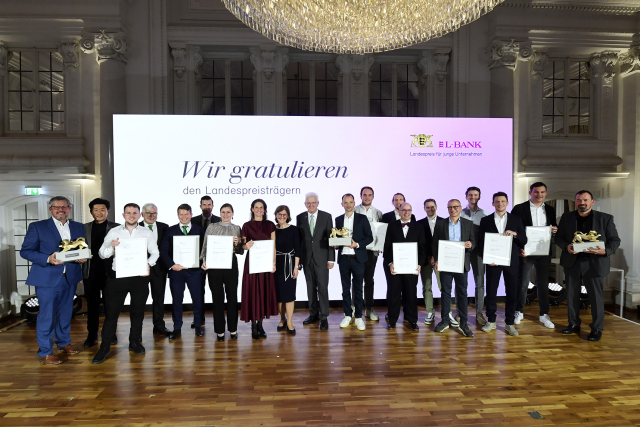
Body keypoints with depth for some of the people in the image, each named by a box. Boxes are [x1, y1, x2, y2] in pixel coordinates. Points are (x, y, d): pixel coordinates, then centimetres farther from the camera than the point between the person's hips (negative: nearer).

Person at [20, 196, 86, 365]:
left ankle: (63, 342, 34)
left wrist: (83, 258, -10)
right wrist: (48, 259, -21)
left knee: (66, 313, 16)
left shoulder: (79, 227, 9)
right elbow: (25, 251, -6)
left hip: (70, 278, 4)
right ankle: (45, 352, 15)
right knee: (46, 314, 0)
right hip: (48, 278, -4)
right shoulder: (37, 227, -2)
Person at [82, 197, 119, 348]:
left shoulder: (116, 228, 1)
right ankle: (92, 334, 23)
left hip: (109, 271, -2)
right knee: (92, 304, 10)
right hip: (90, 272, 2)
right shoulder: (85, 228, 9)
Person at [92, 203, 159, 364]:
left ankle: (135, 342, 26)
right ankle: (105, 347, 15)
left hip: (139, 277, 1)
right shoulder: (114, 232, 4)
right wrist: (111, 246, -19)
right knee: (111, 312, 2)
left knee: (137, 311, 11)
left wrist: (148, 264, -14)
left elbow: (155, 252, 4)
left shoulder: (146, 232, 4)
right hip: (117, 276, 0)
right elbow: (102, 254, 2)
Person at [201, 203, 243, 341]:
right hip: (214, 265, 0)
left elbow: (240, 252, 9)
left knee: (232, 297, 4)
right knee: (217, 298, 4)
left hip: (231, 265, 1)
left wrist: (237, 243, -10)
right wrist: (204, 261, -5)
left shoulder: (237, 229, 9)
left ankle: (233, 329, 18)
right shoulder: (211, 227, 8)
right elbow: (205, 246, 7)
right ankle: (220, 330, 16)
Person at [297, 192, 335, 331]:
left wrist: (331, 258, -7)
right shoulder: (300, 218, 5)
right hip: (306, 258, 3)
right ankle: (313, 314, 25)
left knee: (322, 288, -2)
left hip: (321, 258, -2)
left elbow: (330, 238, -3)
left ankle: (324, 317, 9)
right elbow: (298, 238, 7)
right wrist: (298, 258, 4)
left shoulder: (326, 216, -1)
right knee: (310, 287, 11)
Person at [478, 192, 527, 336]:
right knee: (491, 292, 4)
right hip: (492, 261, -1)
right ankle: (491, 321, 19)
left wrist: (515, 234, -15)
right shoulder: (485, 220, 5)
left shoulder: (516, 219, 7)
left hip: (511, 261, 1)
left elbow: (524, 240, 5)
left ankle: (509, 323, 18)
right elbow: (481, 242, 4)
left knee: (512, 292, 5)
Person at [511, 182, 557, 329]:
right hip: (525, 251, -3)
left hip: (544, 252, 4)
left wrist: (555, 230, -8)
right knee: (522, 283, 5)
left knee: (543, 283, 10)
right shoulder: (519, 209, -5)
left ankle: (544, 315, 21)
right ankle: (519, 312, 20)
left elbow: (554, 228, 16)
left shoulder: (550, 210, 9)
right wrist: (518, 249, -15)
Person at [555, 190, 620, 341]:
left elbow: (615, 240, 2)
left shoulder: (605, 218, 2)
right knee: (572, 295, 10)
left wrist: (605, 251, -18)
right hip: (572, 262, 3)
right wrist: (566, 247, -13)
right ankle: (573, 324, 24)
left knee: (596, 296, 1)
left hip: (594, 263, -2)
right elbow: (558, 237, 8)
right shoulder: (566, 217, 7)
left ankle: (597, 329, 15)